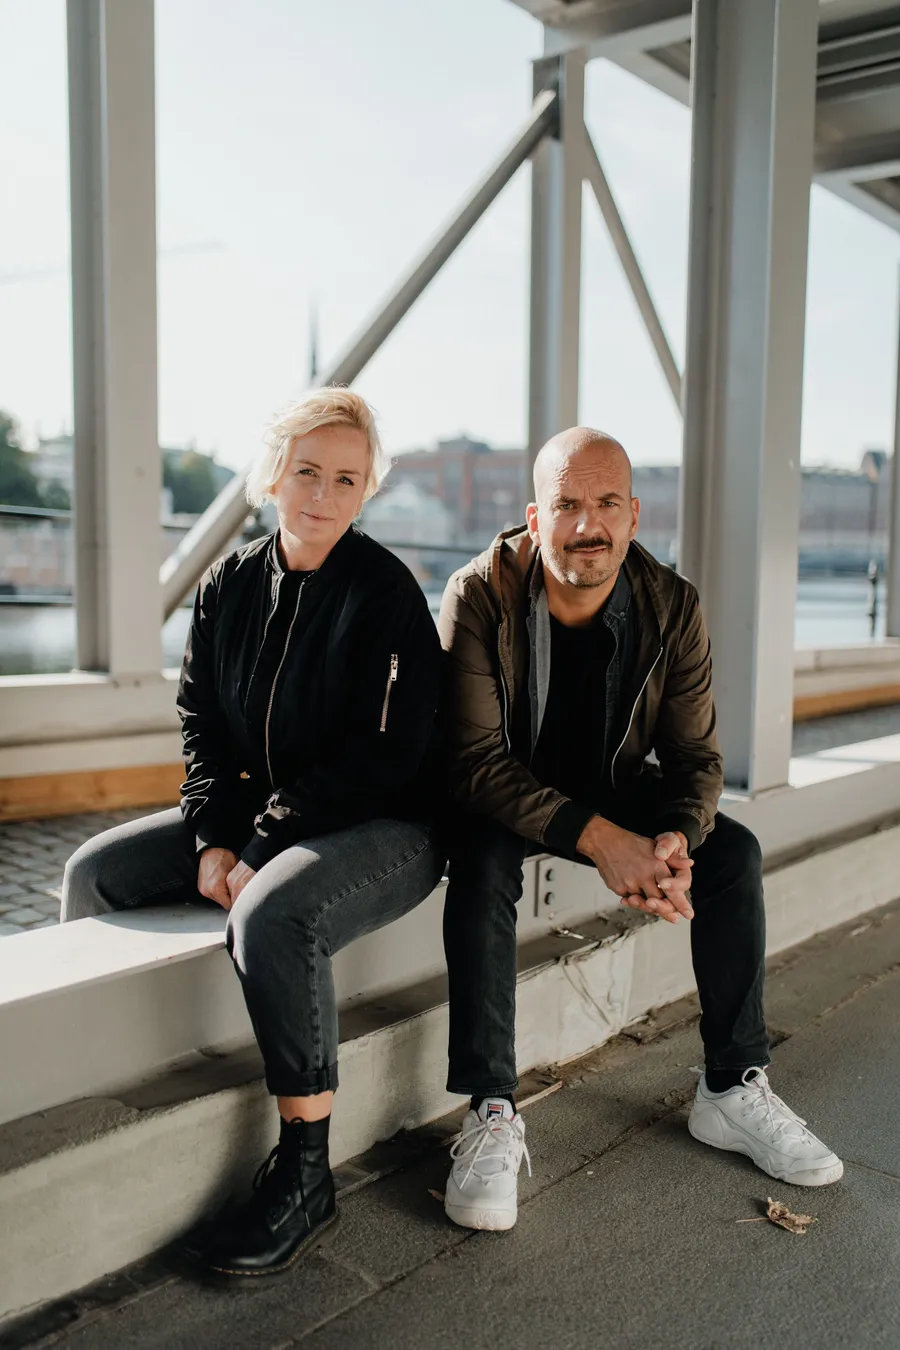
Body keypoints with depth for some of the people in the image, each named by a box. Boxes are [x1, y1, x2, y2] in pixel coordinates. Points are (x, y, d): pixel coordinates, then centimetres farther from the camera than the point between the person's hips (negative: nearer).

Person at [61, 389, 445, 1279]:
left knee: (272, 915, -34)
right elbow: (202, 727, 8)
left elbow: (382, 754, -17)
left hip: (384, 829, -7)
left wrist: (258, 850, -18)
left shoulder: (384, 591, -13)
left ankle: (303, 1177, -17)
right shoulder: (231, 584, 6)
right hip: (255, 818, 7)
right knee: (95, 873, 0)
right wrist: (215, 839, -8)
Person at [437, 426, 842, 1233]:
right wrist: (598, 839, -38)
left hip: (612, 790, 4)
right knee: (483, 863, -35)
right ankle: (492, 1114, -25)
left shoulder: (672, 607, -12)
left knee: (733, 851, -13)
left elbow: (695, 756, -8)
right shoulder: (479, 596, -23)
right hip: (502, 800, -4)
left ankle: (734, 1089, 1)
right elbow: (477, 761, -27)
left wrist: (676, 840, -30)